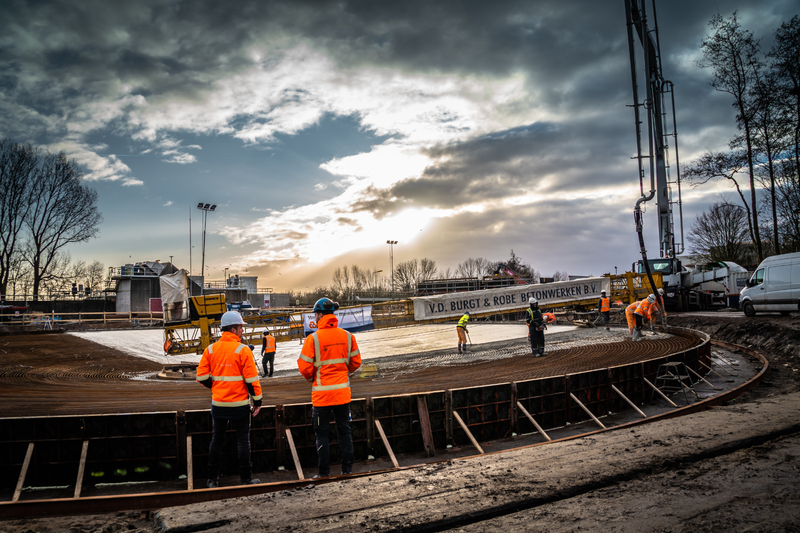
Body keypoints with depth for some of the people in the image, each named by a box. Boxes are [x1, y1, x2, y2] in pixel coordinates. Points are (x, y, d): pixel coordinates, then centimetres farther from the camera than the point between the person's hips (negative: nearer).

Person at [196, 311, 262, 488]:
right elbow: (252, 379, -12)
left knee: (216, 440, 15)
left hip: (218, 403, 4)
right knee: (243, 441, 7)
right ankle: (246, 478, 12)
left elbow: (202, 376, 2)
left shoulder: (210, 349, 1)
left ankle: (212, 479, 21)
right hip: (239, 404, -4)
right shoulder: (243, 350, -12)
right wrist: (257, 401, -3)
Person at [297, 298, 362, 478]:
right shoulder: (347, 336, -1)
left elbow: (304, 367, -11)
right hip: (343, 391, 4)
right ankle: (347, 468, 19)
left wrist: (312, 379, 9)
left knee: (322, 433, 8)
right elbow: (356, 362, 6)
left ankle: (324, 472, 11)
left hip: (322, 393, -3)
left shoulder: (313, 338, -13)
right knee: (344, 430, 15)